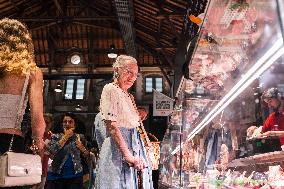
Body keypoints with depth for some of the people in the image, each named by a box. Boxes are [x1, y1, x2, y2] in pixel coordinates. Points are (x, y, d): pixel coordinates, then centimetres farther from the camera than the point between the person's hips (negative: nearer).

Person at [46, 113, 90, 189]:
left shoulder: (80, 137, 8)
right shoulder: (55, 137, 4)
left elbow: (87, 156, 10)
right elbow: (51, 151, -14)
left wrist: (82, 149, -9)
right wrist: (65, 137, -9)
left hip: (75, 176, 1)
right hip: (56, 175, -1)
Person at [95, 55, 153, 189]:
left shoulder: (129, 96, 19)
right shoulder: (110, 90, -5)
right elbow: (111, 125, -17)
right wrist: (127, 155, -22)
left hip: (134, 146, 8)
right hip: (118, 148, -8)